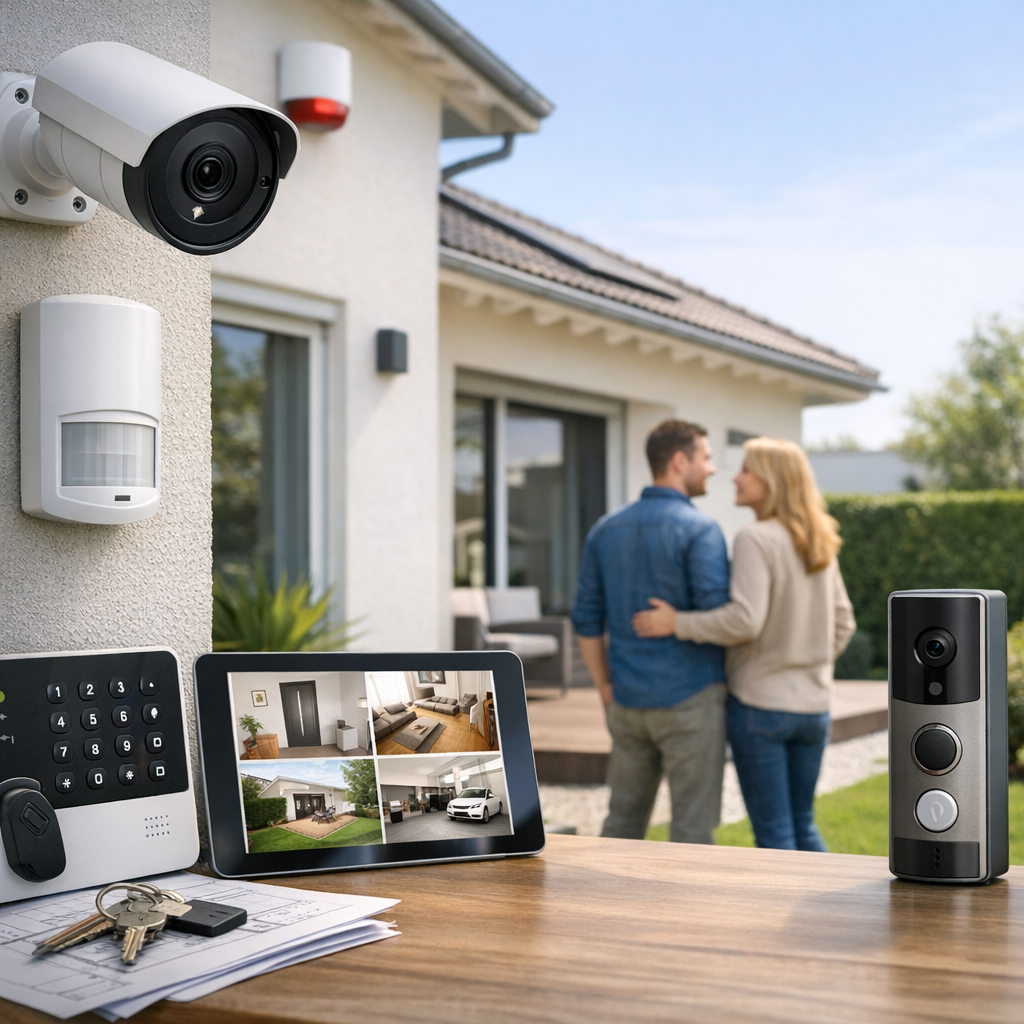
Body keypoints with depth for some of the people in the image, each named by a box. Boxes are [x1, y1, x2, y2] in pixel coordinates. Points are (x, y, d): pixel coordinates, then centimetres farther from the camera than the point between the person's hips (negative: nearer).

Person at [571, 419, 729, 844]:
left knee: (624, 818, 15)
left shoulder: (606, 529, 7)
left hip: (629, 702, 6)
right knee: (692, 824, 2)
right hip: (690, 698, -6)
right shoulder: (700, 529, -12)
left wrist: (607, 691, 15)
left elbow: (587, 621, 8)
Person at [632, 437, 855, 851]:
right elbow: (842, 623, 13)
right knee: (803, 825, 18)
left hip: (759, 704, -7)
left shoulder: (756, 539, -14)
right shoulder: (820, 544, 8)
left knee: (774, 834, 4)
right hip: (813, 706, 7)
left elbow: (745, 620, -24)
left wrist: (676, 622, -15)